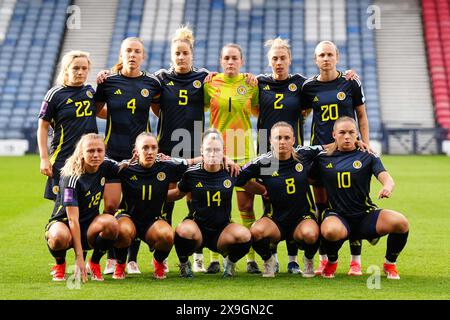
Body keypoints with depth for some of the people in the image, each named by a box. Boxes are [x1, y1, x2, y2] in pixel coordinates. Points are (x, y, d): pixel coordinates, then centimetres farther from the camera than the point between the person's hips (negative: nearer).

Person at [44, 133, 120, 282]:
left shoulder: (105, 168, -5)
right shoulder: (71, 178, -22)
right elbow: (72, 219, -27)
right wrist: (79, 257, -34)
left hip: (89, 226, 4)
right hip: (63, 222, -4)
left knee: (111, 223, -31)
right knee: (60, 237, -41)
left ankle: (94, 263, -5)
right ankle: (60, 264, -5)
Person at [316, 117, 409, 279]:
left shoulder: (368, 156, 5)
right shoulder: (323, 158, 8)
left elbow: (386, 177, -10)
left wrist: (387, 187, -31)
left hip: (366, 215, 1)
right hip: (337, 216, -1)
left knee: (401, 223, -27)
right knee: (331, 231, -40)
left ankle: (390, 265, 4)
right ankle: (331, 262, -2)